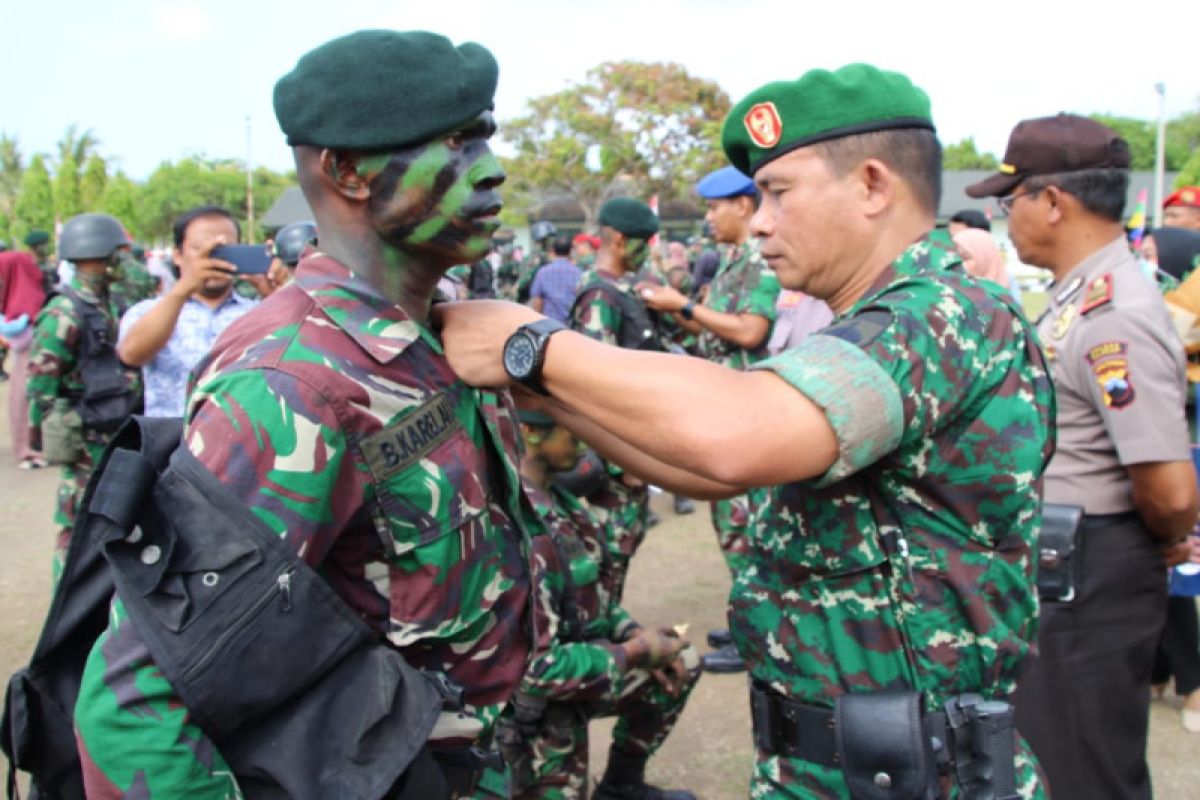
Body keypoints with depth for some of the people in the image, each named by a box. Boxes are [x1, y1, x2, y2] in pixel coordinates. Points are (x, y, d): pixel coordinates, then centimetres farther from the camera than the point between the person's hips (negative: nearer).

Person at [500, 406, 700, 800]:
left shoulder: (555, 497, -1)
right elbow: (535, 666, -30)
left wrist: (634, 633, -1)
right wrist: (636, 651, -19)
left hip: (571, 667, 9)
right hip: (539, 711, -9)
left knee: (681, 662, 18)